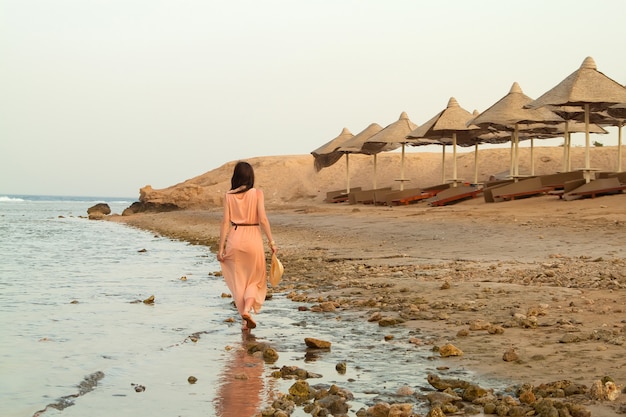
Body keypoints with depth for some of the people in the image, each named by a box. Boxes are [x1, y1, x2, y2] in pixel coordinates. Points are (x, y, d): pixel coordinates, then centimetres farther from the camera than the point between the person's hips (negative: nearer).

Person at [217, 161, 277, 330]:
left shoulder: (229, 195, 0)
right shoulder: (257, 193, -4)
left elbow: (225, 221, -2)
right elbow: (263, 219, -11)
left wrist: (221, 247, 1)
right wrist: (271, 242, -6)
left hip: (234, 238, 2)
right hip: (253, 238, -1)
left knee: (238, 280, 13)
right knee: (256, 279, 15)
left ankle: (246, 320, 14)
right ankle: (247, 309, -8)